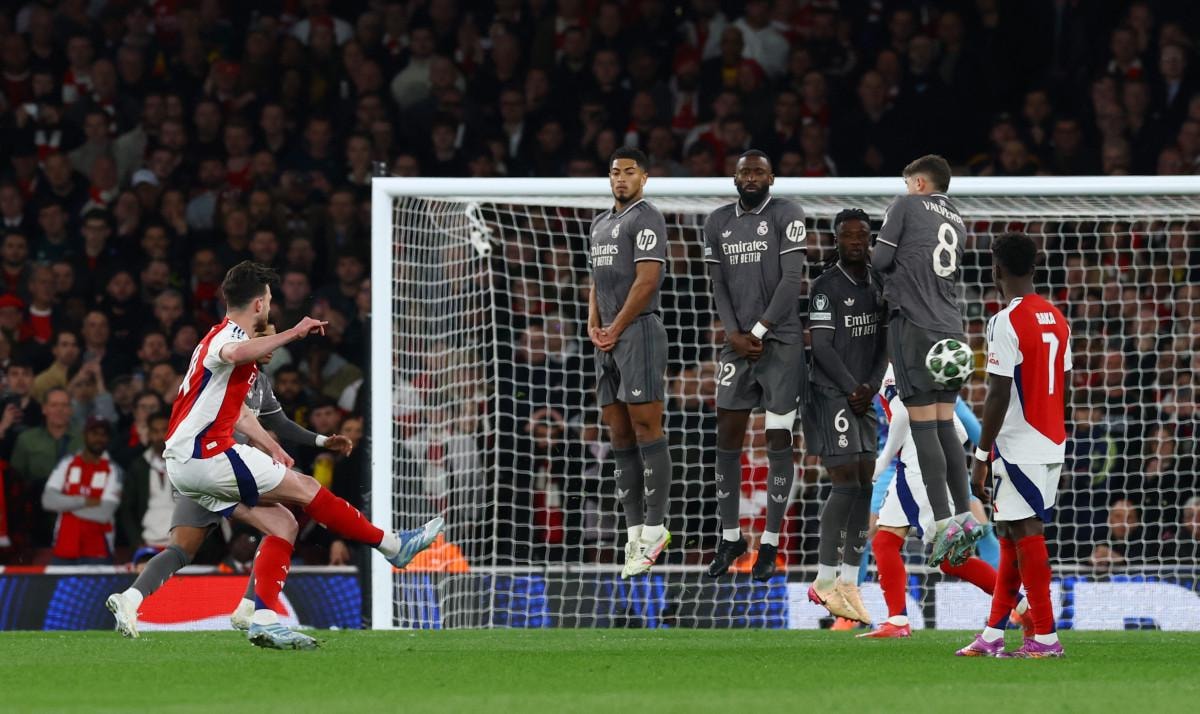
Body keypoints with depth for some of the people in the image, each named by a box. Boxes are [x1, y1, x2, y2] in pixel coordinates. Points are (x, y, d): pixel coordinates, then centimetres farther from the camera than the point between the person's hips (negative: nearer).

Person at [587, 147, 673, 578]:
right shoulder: (601, 224, 21)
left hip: (639, 332, -9)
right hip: (609, 340, 9)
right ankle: (635, 531, 7)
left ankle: (654, 529, -10)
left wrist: (616, 328, -10)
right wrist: (594, 324, 7)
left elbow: (647, 281, -14)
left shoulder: (646, 219, -6)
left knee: (645, 427, -10)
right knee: (619, 435, 6)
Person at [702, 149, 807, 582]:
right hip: (737, 345, 5)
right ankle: (729, 538, 14)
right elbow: (719, 286, 11)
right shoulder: (719, 222, 11)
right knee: (727, 440, 4)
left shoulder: (786, 216, -5)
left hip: (781, 342, -5)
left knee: (778, 443, -2)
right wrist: (734, 335, -4)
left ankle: (770, 543, 3)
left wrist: (758, 332, -11)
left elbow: (792, 280, -10)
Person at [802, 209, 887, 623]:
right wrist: (851, 390, -12)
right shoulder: (827, 286, -9)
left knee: (863, 486, 3)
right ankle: (825, 581, -6)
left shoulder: (876, 286, 13)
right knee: (846, 483, -13)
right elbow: (822, 346, -12)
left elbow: (882, 343, 15)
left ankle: (848, 582, 6)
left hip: (862, 398, 7)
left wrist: (871, 386, 0)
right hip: (831, 395, -7)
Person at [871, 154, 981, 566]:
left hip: (914, 324, -6)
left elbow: (880, 259, -5)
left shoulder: (906, 207, 0)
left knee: (923, 425, -7)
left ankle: (944, 523, -13)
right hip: (950, 327, 6)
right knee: (945, 425, 12)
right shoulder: (957, 222, 19)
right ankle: (966, 515, 9)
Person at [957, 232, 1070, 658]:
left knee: (1025, 535, -4)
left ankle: (1046, 638, -4)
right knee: (1011, 535, 13)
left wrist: (981, 456, -13)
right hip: (1051, 445, 8)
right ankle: (993, 636, 17)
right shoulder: (1057, 320, 11)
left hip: (1017, 448, -8)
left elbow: (999, 395, -18)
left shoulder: (1006, 323, -15)